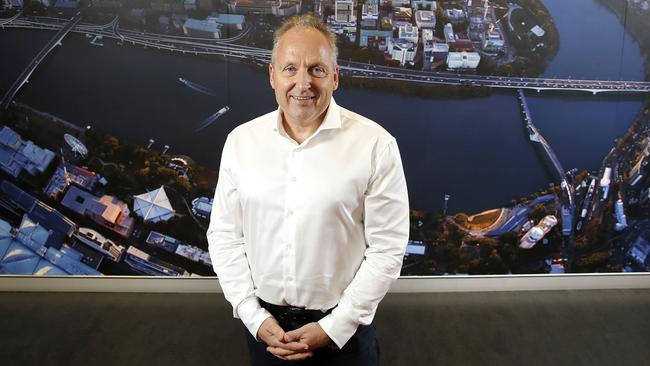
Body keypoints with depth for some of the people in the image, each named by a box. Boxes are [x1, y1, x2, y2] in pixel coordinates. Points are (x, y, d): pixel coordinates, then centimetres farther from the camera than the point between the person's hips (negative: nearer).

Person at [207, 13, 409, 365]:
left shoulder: (375, 144, -13)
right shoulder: (240, 140, -4)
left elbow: (387, 248, -11)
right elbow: (224, 235, 1)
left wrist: (334, 326, -12)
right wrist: (254, 317, -6)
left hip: (343, 326, -2)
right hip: (265, 324, 3)